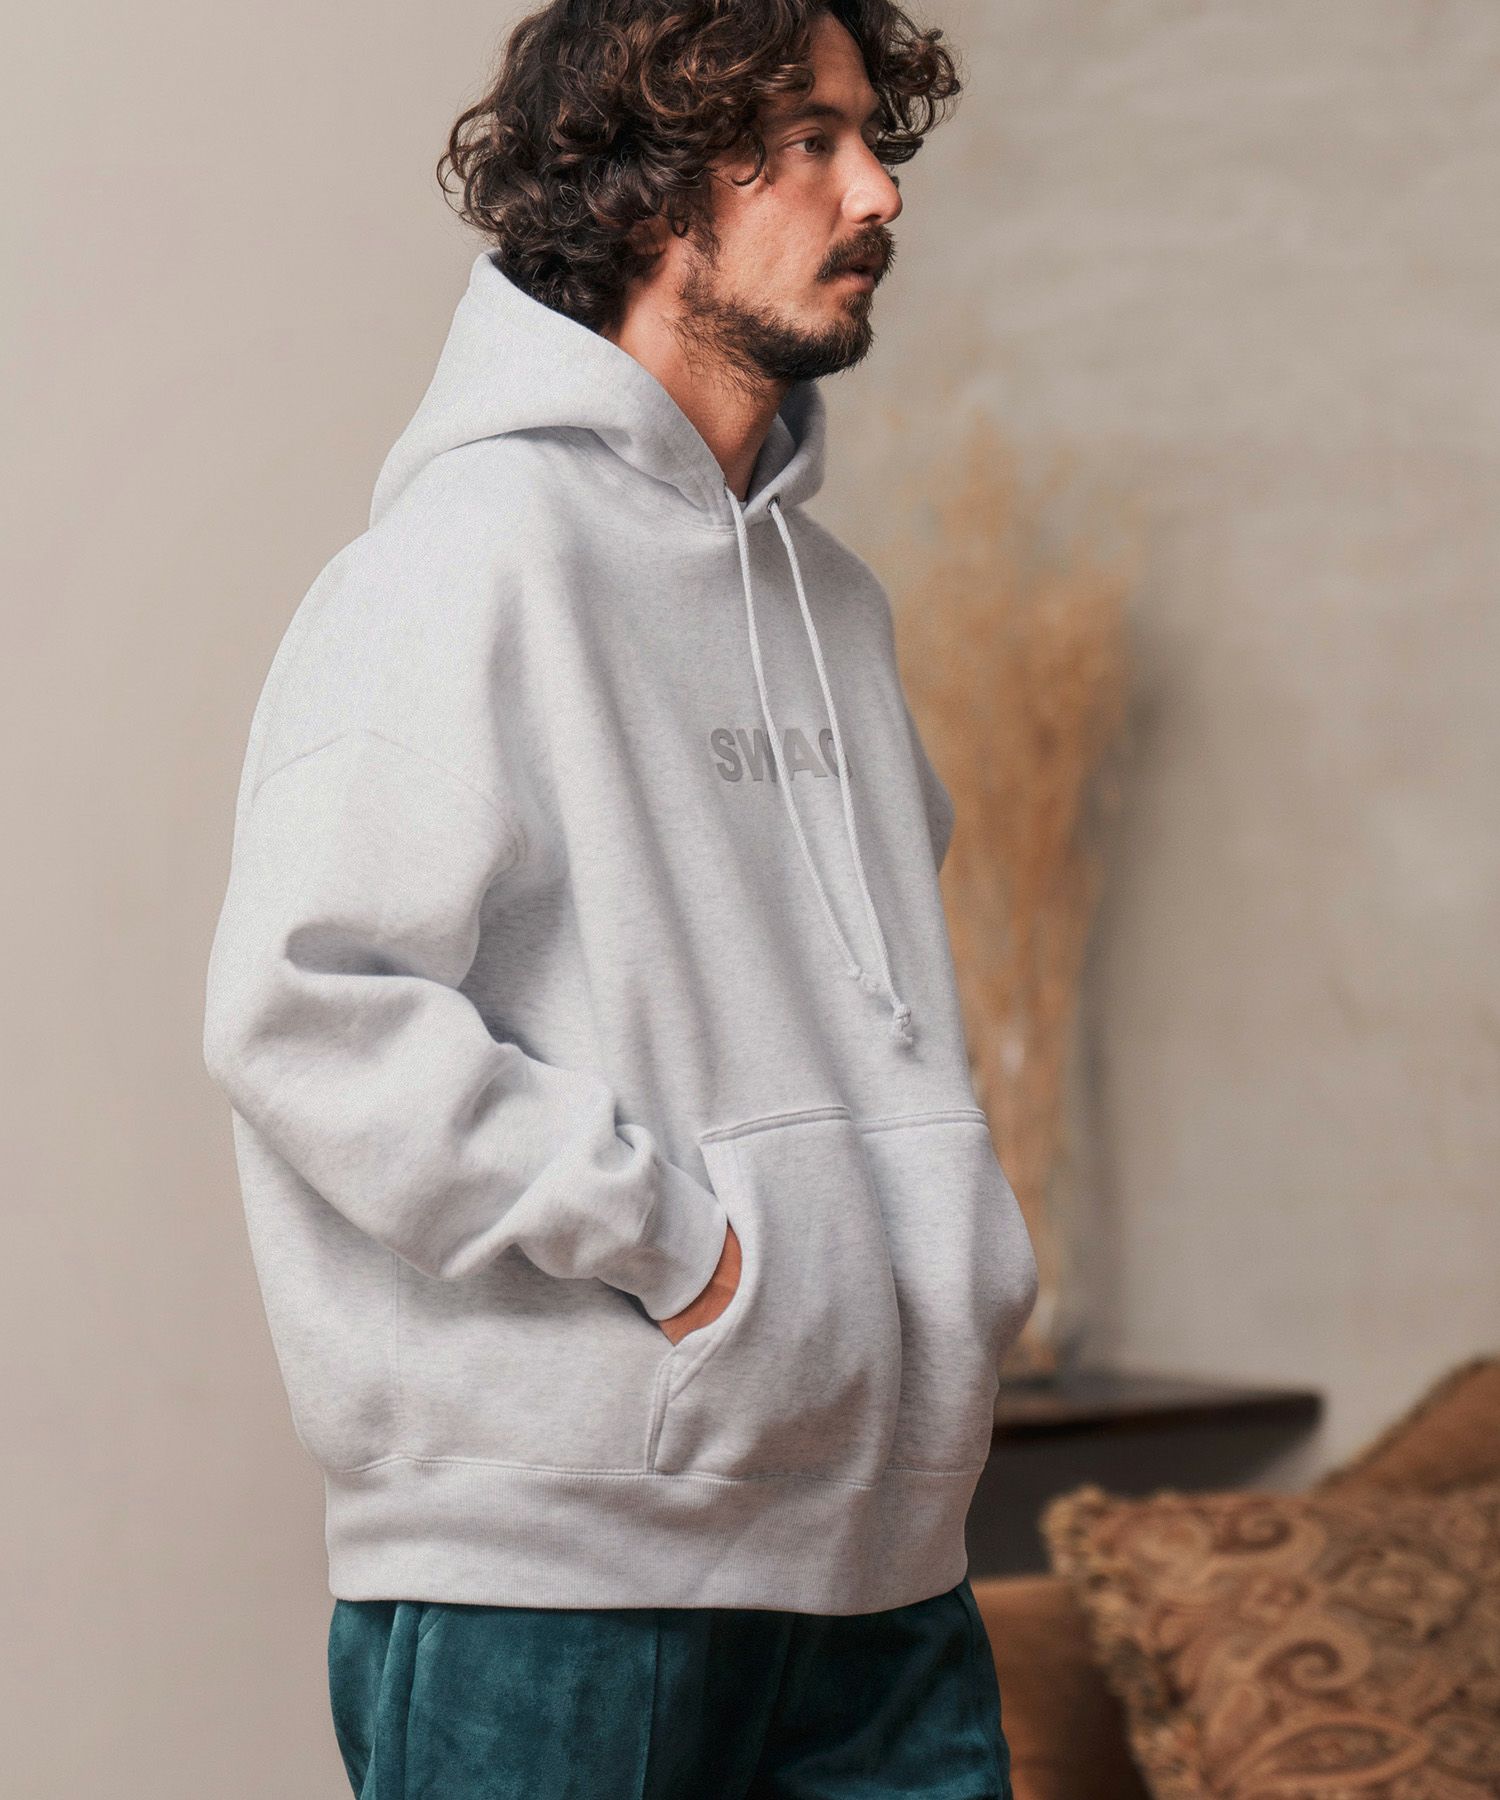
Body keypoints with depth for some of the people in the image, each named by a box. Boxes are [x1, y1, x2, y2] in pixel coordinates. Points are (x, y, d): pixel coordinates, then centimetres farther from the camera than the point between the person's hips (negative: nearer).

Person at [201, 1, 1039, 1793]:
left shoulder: (830, 592, 16)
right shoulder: (478, 550, -11)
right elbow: (301, 1004, -19)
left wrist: (952, 1247, 13)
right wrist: (665, 1242, -17)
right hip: (550, 1545, -7)